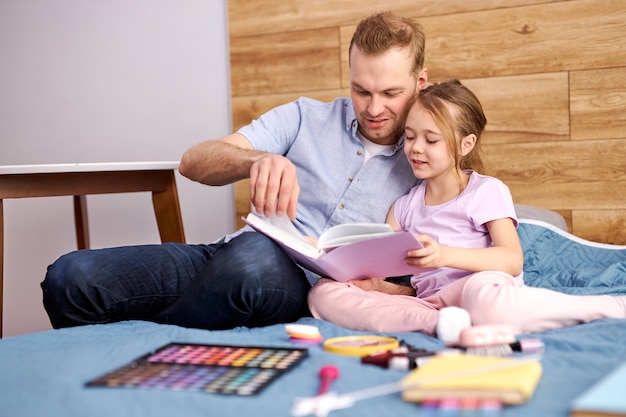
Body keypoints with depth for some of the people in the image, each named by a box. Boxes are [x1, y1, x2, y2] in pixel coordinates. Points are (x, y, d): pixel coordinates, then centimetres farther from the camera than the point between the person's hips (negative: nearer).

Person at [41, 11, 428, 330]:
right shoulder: (305, 117, 12)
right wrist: (258, 159, -21)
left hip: (305, 289, -2)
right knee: (70, 275, -22)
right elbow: (193, 162, 1)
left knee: (257, 254, -41)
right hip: (229, 257, 2)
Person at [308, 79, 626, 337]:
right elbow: (379, 269, 17)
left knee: (483, 292, -43)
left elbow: (513, 260, -9)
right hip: (427, 302, 5)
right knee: (323, 292, -14)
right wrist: (368, 279, -8)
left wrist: (445, 255, -24)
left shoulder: (486, 191, 6)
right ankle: (437, 324, -30)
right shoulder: (404, 206, 22)